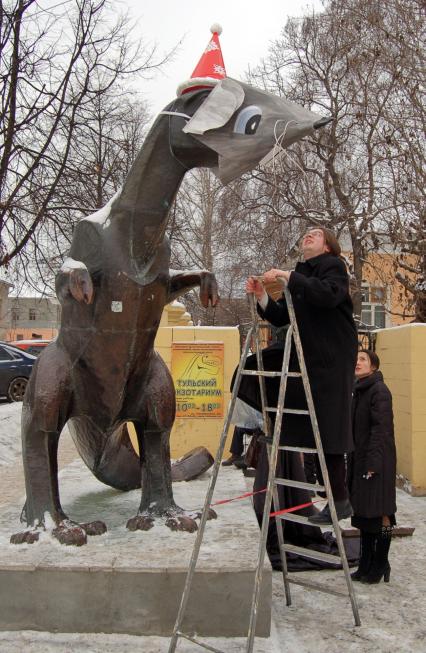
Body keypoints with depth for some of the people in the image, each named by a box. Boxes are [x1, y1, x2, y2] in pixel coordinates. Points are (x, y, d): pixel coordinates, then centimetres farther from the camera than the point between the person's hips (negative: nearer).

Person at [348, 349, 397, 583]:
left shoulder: (379, 390, -13)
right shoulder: (358, 391, 13)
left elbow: (381, 428, -19)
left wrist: (373, 463, -22)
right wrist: (352, 461, 16)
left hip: (377, 460, -9)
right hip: (359, 459, 9)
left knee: (380, 512, 0)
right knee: (363, 513, 13)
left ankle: (381, 566, 11)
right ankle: (366, 564, 22)